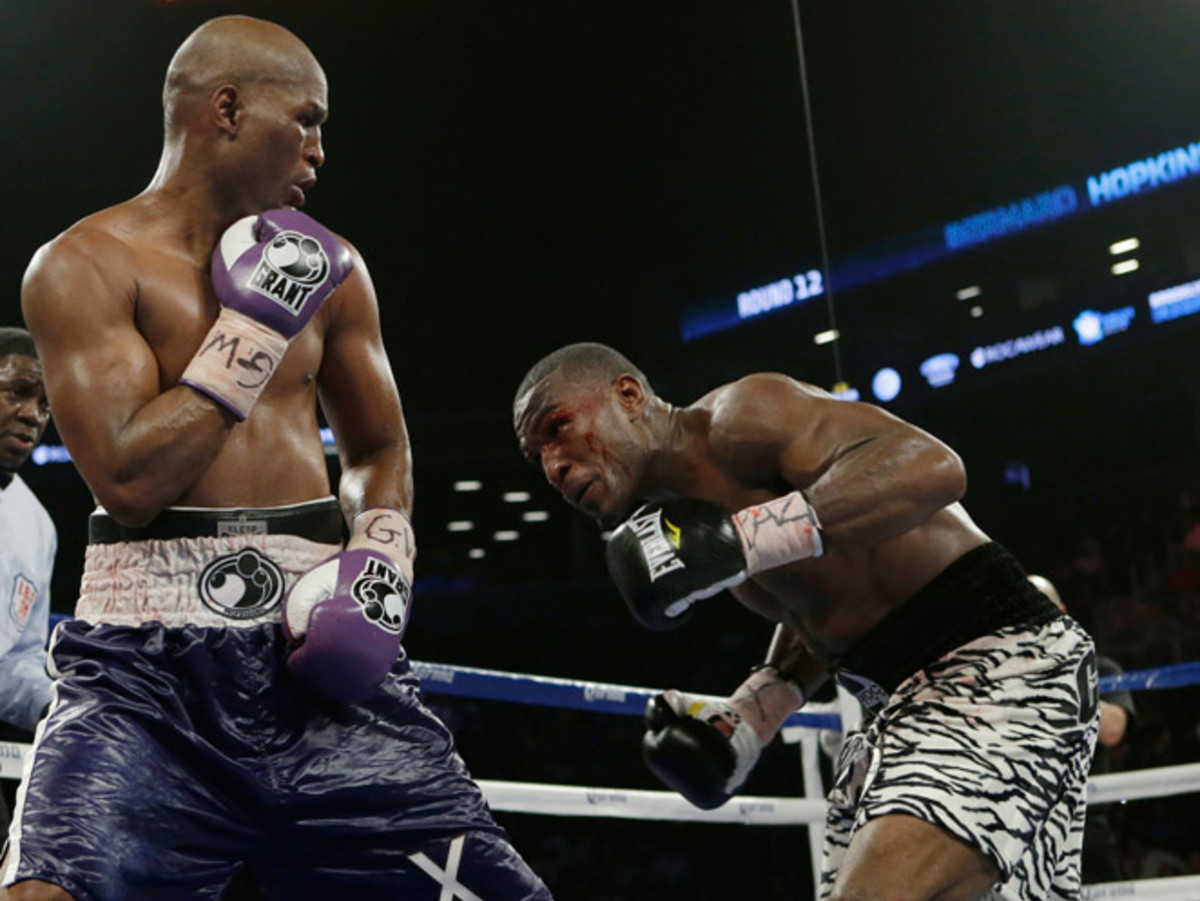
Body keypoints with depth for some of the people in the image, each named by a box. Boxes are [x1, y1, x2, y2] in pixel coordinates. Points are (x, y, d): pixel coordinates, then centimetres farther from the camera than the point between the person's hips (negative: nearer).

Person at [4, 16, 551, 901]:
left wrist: (381, 555, 1)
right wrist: (255, 324, -9)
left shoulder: (327, 268, 13)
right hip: (150, 662, -4)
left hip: (314, 642, 4)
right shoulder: (86, 265, -3)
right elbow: (130, 480, -14)